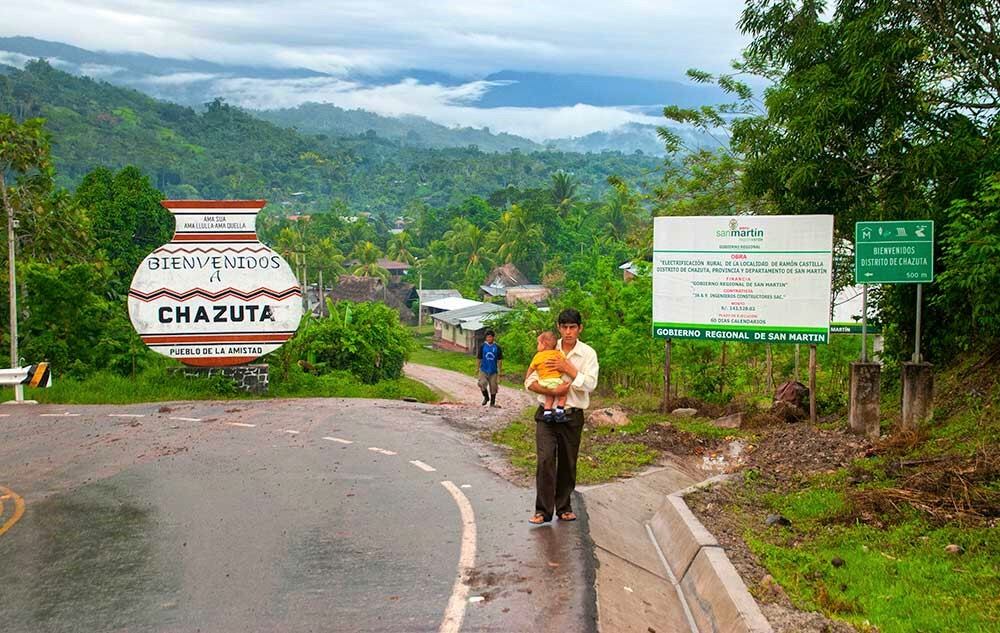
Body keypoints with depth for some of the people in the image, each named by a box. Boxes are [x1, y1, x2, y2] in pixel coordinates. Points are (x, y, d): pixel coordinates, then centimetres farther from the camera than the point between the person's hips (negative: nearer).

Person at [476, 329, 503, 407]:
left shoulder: (497, 347, 0)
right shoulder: (482, 346, 1)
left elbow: (499, 360, 4)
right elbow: (479, 359, 7)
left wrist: (499, 371, 1)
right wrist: (477, 368, 6)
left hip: (493, 371, 0)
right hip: (483, 370, 0)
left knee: (493, 387, 4)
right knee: (482, 383, -18)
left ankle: (492, 403, 20)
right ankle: (486, 397, 9)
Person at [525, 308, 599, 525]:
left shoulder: (588, 353, 0)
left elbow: (590, 384, -12)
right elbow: (530, 381, -1)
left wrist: (568, 368, -13)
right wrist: (551, 391, -16)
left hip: (572, 416, 0)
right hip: (547, 413, 0)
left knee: (568, 463, 9)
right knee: (545, 459, -11)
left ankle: (564, 507, 24)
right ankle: (543, 510, -6)